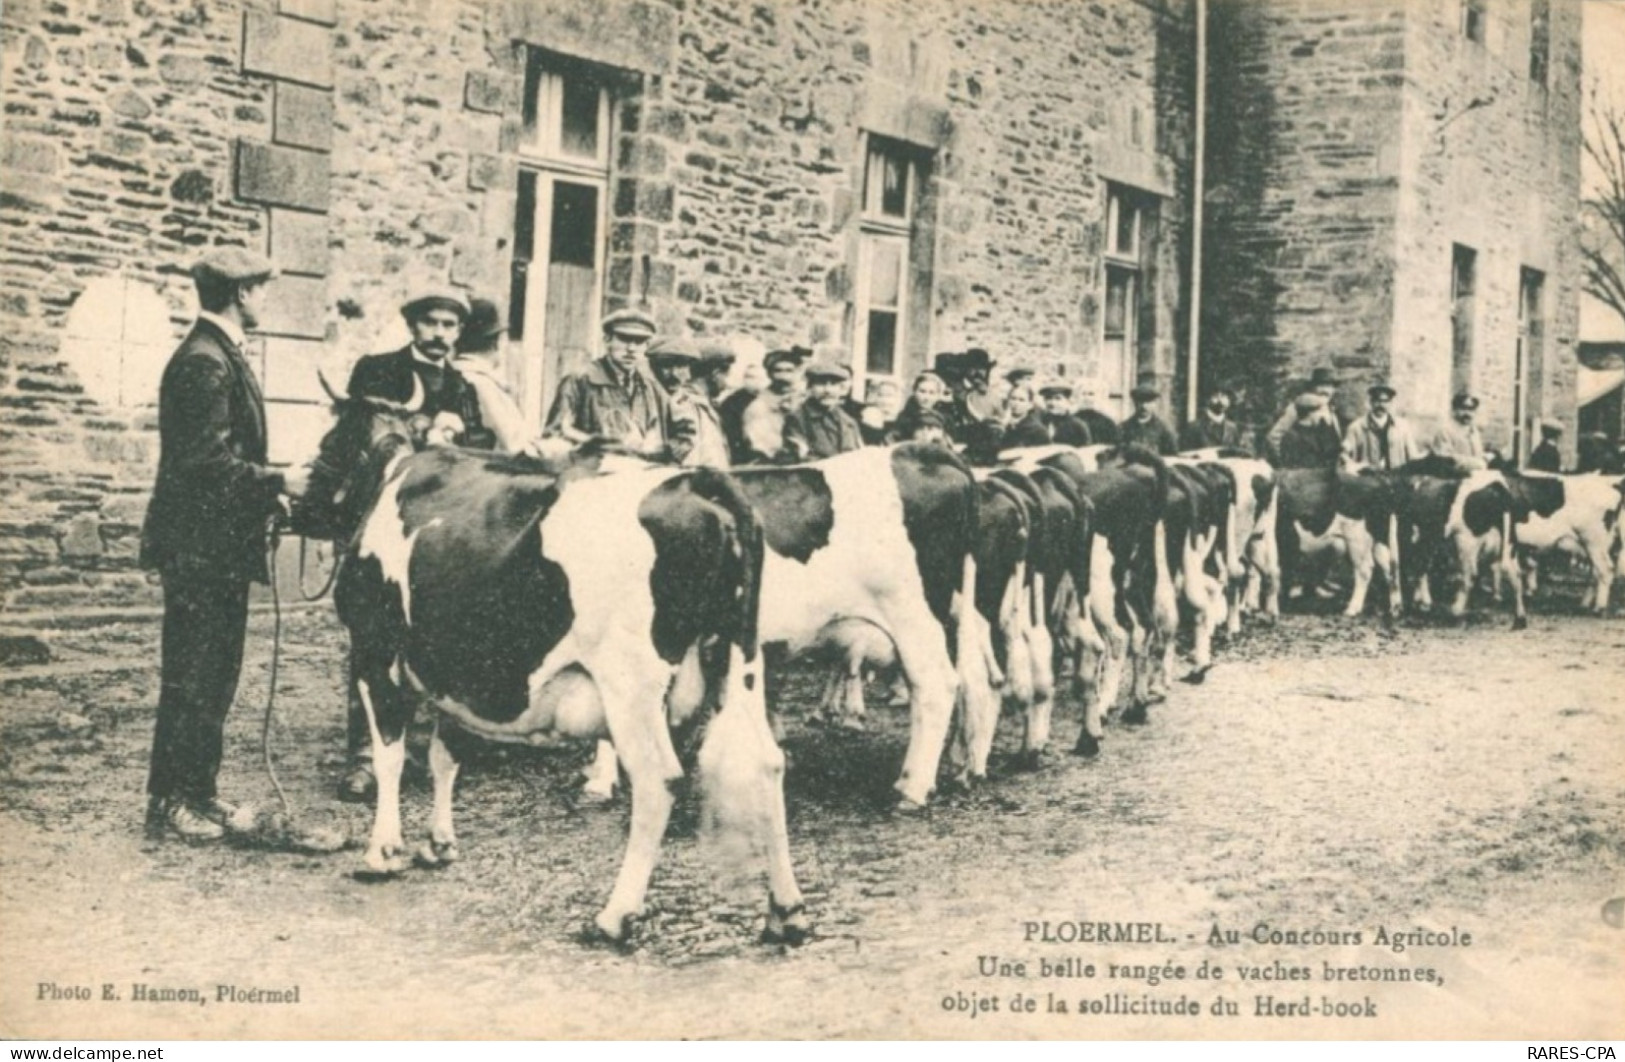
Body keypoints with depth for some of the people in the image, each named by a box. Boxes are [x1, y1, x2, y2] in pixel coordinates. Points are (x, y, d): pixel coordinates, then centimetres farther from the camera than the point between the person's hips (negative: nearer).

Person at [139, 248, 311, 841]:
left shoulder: (220, 356, 15)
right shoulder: (206, 362, -17)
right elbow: (207, 461, -24)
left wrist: (268, 494, 13)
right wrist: (278, 483, -16)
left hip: (218, 547, 11)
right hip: (201, 547, -11)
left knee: (212, 676, 16)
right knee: (192, 679, -3)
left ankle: (197, 791, 25)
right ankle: (170, 804, 5)